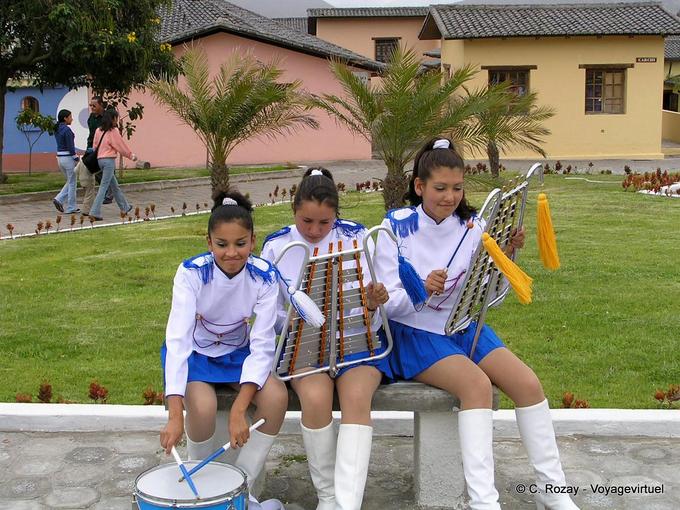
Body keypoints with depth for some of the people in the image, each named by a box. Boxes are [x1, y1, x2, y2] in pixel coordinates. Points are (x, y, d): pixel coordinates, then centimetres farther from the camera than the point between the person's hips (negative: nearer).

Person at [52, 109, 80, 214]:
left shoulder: (57, 129, 10)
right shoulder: (67, 130, -16)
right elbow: (70, 147, -18)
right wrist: (76, 158, -8)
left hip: (59, 157, 8)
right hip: (68, 157, -8)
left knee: (70, 182, 19)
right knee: (72, 183, 3)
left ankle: (59, 199, 5)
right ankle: (71, 208, 7)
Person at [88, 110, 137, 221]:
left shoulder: (99, 130, 7)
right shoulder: (113, 132, -10)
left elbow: (95, 145, 11)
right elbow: (122, 146, -3)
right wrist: (131, 155, 11)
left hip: (100, 159, 8)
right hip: (109, 160, -8)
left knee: (114, 185, 19)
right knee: (104, 187, -7)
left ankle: (124, 208, 32)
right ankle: (95, 212, -11)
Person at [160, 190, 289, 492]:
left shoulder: (264, 277, -20)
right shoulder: (191, 273, -26)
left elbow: (262, 345, -22)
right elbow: (177, 340, -35)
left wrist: (239, 410, -35)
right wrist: (175, 415, -45)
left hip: (237, 354, 2)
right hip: (193, 353, -2)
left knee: (277, 396, -25)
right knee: (203, 405, -32)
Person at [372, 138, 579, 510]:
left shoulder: (472, 227, 1)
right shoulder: (397, 228, -9)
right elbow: (385, 303, -12)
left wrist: (506, 256, -16)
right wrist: (421, 292, -31)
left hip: (465, 327, 4)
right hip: (415, 332, -4)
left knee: (528, 383, -16)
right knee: (477, 383, -30)